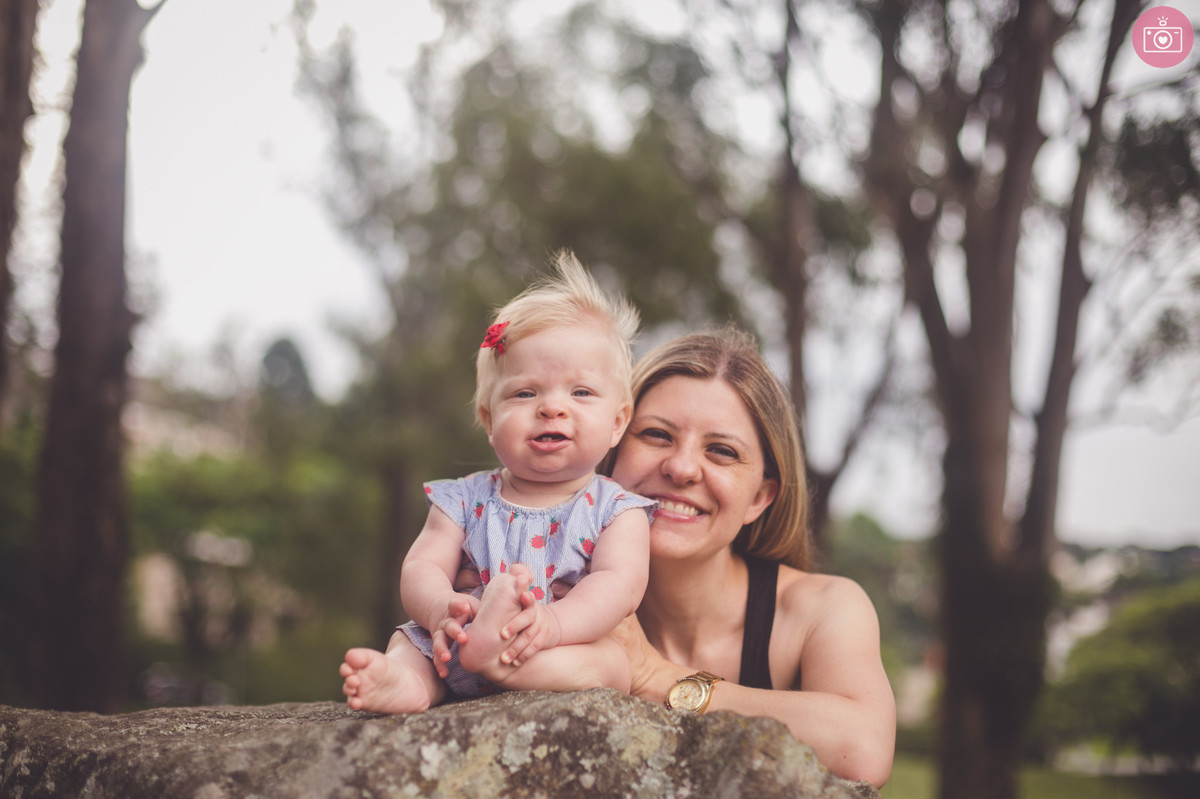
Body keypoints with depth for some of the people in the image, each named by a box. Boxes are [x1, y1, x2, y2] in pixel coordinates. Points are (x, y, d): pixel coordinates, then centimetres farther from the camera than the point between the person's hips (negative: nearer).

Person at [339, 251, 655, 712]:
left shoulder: (615, 510, 3)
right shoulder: (466, 500, 11)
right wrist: (441, 608, -26)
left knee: (609, 661, -30)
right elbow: (422, 567, 1)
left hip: (574, 645, -4)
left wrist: (554, 622, -35)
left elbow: (619, 584, -14)